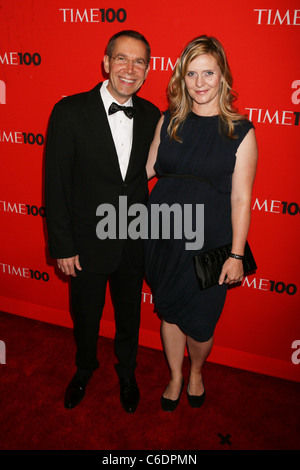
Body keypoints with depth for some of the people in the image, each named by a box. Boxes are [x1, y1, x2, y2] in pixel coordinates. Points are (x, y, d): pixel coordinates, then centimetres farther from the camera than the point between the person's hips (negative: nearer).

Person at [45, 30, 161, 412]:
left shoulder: (151, 116, -3)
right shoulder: (70, 112, -14)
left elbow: (152, 171, 5)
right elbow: (56, 184, -12)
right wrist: (62, 246, -11)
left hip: (134, 242, 3)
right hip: (88, 242, -2)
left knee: (129, 314, 22)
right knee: (85, 316, 19)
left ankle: (127, 371, 50)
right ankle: (85, 367, 51)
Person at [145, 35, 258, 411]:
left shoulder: (241, 132, -7)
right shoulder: (168, 122, 3)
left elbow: (240, 199, -8)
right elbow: (147, 169, 14)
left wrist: (236, 255, -9)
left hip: (209, 241, -3)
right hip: (163, 235, 3)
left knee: (198, 322, 6)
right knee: (169, 311, 16)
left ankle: (196, 372, 41)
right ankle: (175, 377, 43)